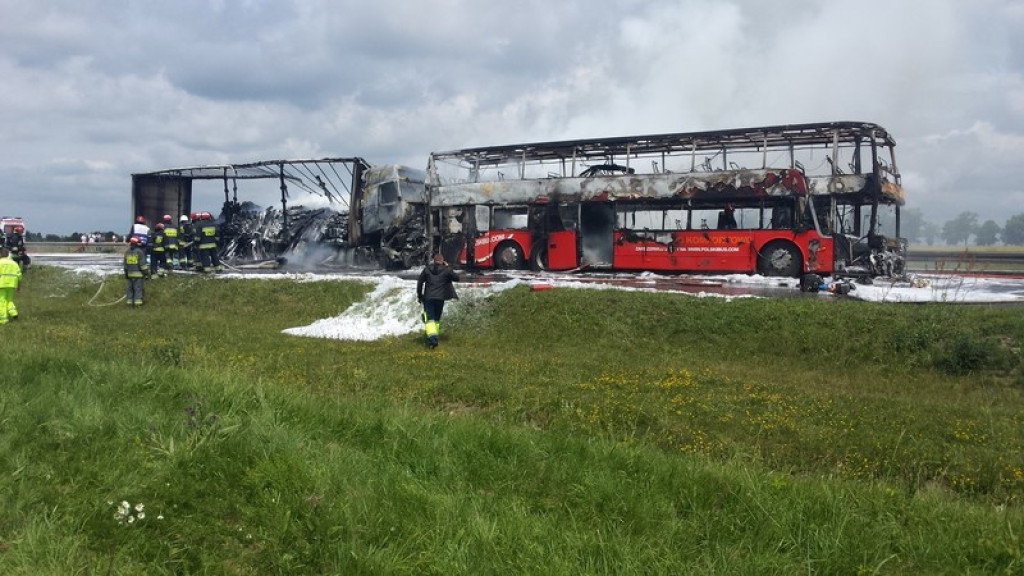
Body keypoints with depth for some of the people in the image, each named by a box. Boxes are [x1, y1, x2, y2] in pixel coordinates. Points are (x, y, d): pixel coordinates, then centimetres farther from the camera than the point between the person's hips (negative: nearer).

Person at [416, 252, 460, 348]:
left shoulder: (427, 269, 4)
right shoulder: (446, 270, -1)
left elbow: (420, 282, 5)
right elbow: (456, 278, 10)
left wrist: (419, 296, 14)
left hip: (428, 298, -1)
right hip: (440, 298, 1)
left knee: (429, 319, -6)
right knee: (436, 319, 16)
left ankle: (432, 337, -26)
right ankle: (434, 337, 20)